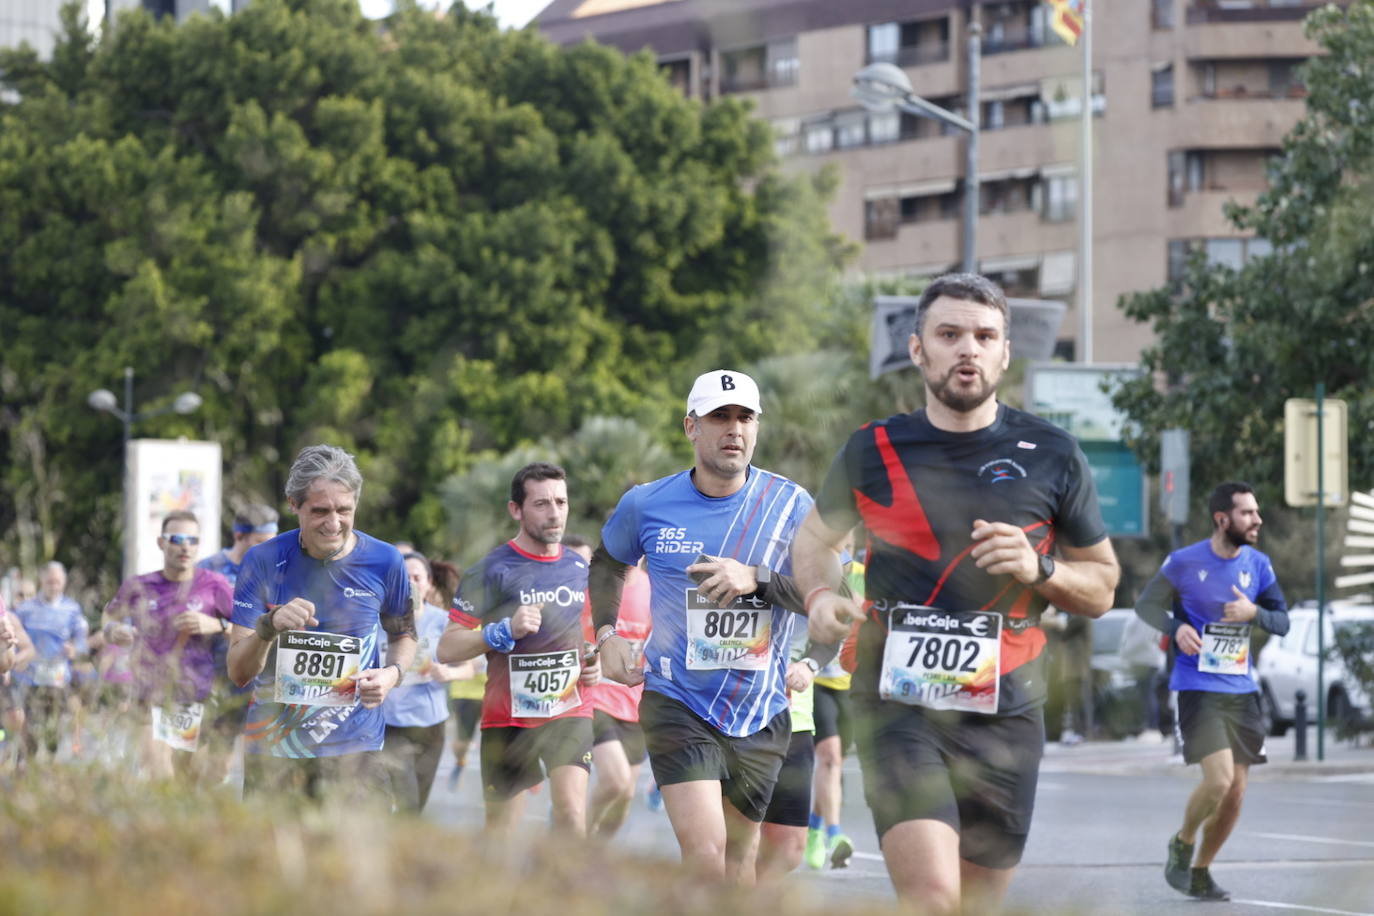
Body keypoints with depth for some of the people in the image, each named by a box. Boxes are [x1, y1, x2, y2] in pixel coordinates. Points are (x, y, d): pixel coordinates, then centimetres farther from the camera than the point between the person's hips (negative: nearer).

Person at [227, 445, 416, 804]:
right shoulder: (263, 561, -4)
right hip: (273, 745, 0)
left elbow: (403, 634, 18)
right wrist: (269, 626, -27)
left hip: (355, 745, 0)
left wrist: (392, 673, -5)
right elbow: (238, 672, -6)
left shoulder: (384, 562, -1)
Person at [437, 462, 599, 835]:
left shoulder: (582, 570, 8)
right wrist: (506, 630, -24)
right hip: (507, 717, -2)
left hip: (569, 710, 2)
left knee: (572, 813, -18)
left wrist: (595, 665, 4)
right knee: (499, 830, 6)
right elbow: (447, 650, -11)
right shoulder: (491, 570, -8)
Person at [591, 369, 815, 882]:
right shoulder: (647, 504, -1)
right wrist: (606, 635, 7)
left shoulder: (791, 505, -3)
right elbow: (608, 563, 21)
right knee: (705, 855, -19)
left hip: (760, 712, 2)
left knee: (739, 859, 12)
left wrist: (757, 579, -22)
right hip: (678, 701, -2)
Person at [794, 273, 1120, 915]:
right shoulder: (872, 452, 4)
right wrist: (820, 596, 1)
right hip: (898, 708, -2)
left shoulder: (1051, 457, 5)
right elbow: (816, 536, 23)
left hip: (1004, 713, 2)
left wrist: (1038, 569, -8)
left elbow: (1101, 589, 12)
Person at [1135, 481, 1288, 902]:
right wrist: (1176, 627, -16)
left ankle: (1200, 873, 24)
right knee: (1219, 779, -19)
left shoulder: (1258, 565, 2)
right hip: (1198, 689, -5)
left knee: (1235, 793, 5)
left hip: (1242, 690, 5)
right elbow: (1146, 603, 4)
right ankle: (1182, 844, 10)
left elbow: (1283, 621, 7)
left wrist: (1254, 612, -15)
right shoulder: (1183, 562, -9)